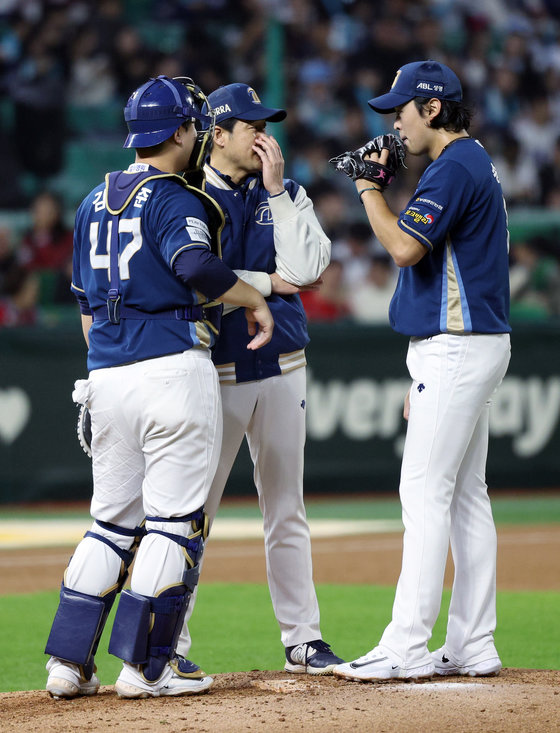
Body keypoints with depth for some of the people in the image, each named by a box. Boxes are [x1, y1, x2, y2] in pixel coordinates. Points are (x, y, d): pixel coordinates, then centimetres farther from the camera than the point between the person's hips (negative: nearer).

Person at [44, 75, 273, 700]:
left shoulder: (93, 203, 17)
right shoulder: (174, 198, -7)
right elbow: (196, 266, -26)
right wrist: (255, 299, -12)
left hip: (105, 374, 8)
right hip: (173, 367, -8)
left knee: (112, 520, 13)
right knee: (175, 520, -2)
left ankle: (68, 662, 7)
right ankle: (145, 665, -3)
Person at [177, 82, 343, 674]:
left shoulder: (286, 197, 10)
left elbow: (306, 268, -5)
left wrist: (276, 190, -6)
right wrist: (267, 282, -11)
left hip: (281, 368, 5)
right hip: (215, 370, -5)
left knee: (286, 512, 9)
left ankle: (303, 640, 14)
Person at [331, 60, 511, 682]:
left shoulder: (454, 168, -14)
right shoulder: (471, 164, 20)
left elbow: (404, 247, -25)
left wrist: (369, 187, -10)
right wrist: (424, 374, 23)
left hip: (456, 349, -11)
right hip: (466, 346, 11)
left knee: (426, 494, -11)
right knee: (465, 496, 10)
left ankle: (406, 647, -13)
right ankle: (472, 647, 11)